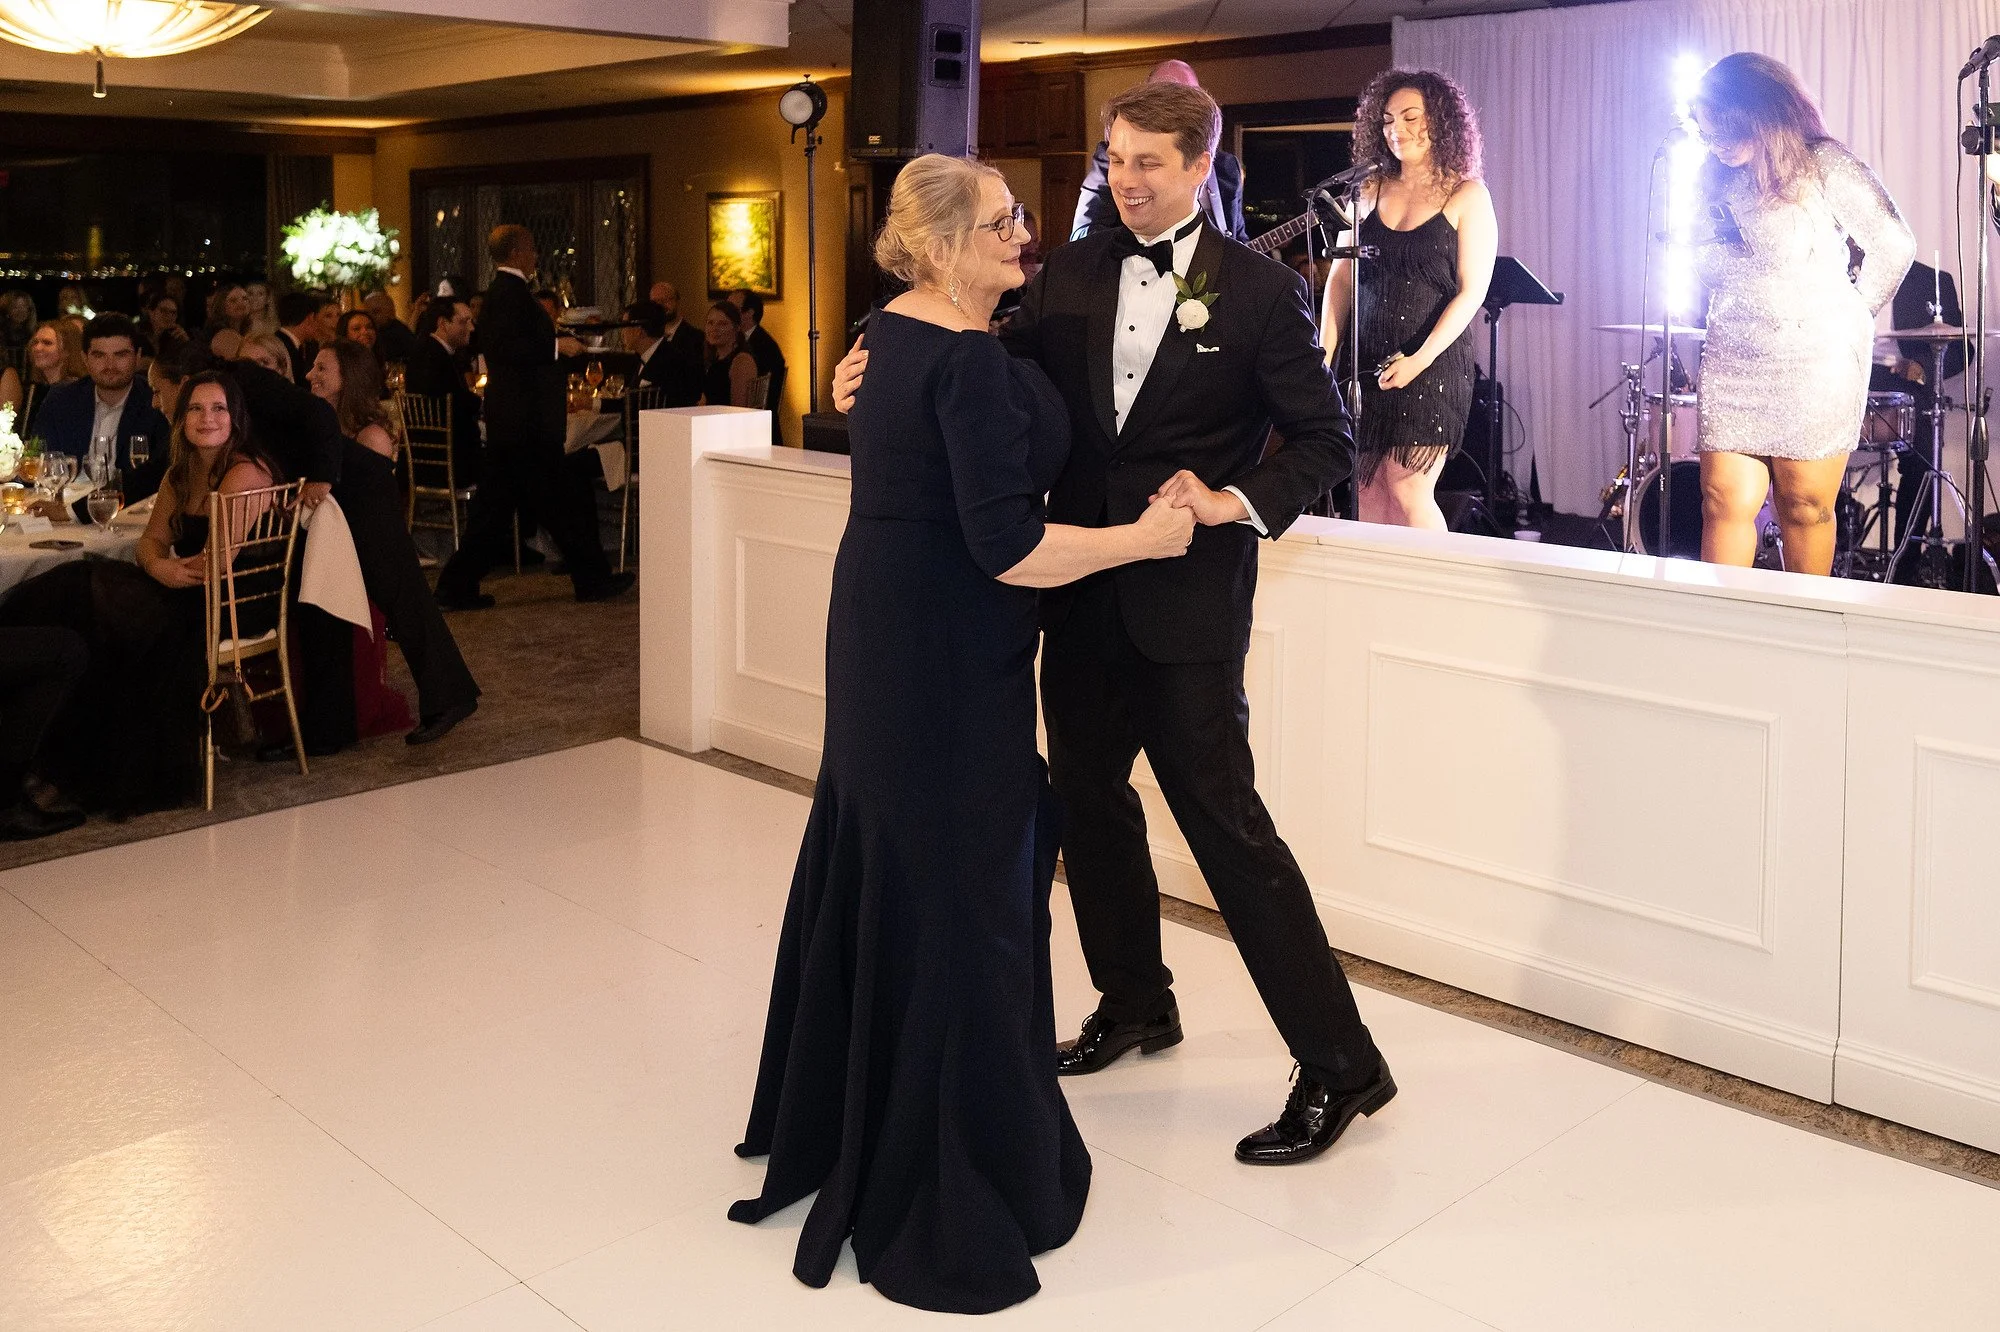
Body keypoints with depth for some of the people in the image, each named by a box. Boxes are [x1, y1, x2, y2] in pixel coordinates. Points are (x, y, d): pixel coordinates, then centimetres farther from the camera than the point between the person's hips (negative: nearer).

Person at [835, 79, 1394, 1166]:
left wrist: (1240, 500, -19)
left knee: (1225, 822, -5)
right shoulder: (1072, 274, 7)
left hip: (1187, 598, -6)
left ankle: (1339, 1063, 7)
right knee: (1088, 800, 17)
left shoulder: (1261, 292, -6)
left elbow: (1326, 438, -3)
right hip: (1080, 590, 6)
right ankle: (1134, 1003, 39)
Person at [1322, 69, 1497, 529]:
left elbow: (1471, 292, -7)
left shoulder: (1467, 196, 0)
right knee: (1367, 498, 3)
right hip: (1366, 362, 4)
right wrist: (1325, 355, -1)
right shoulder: (1370, 190, 11)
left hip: (1433, 363, -4)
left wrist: (1419, 360, -17)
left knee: (1409, 492, -11)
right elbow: (1341, 278, 10)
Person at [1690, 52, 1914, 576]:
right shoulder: (1719, 179, 11)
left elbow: (1894, 247, -3)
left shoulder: (1825, 166, -7)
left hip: (1815, 361, -5)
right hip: (1731, 361, 5)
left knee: (1806, 507, 1)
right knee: (1725, 502, -5)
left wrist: (1850, 313, 2)